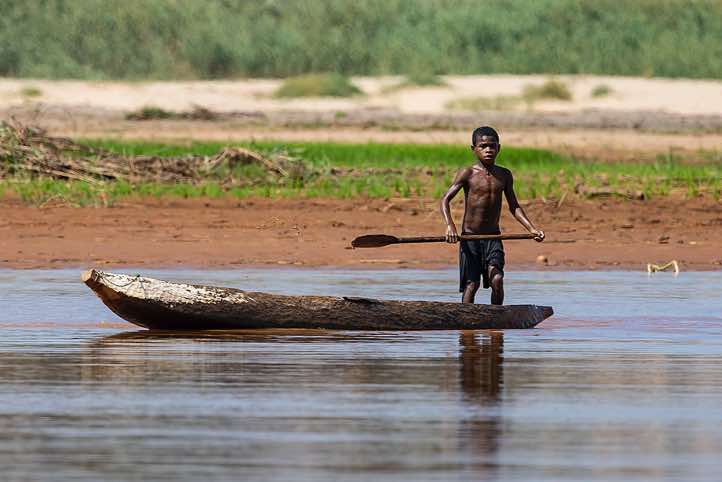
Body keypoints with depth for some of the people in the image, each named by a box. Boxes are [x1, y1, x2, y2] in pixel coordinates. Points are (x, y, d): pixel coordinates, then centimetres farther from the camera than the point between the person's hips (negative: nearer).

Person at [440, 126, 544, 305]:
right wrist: (450, 226, -27)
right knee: (471, 284, -7)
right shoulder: (468, 174, -6)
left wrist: (531, 229, 2)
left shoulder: (504, 175, 7)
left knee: (497, 279, -15)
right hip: (470, 237, -3)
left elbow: (513, 206, 14)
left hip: (493, 237, 3)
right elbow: (445, 200, -11)